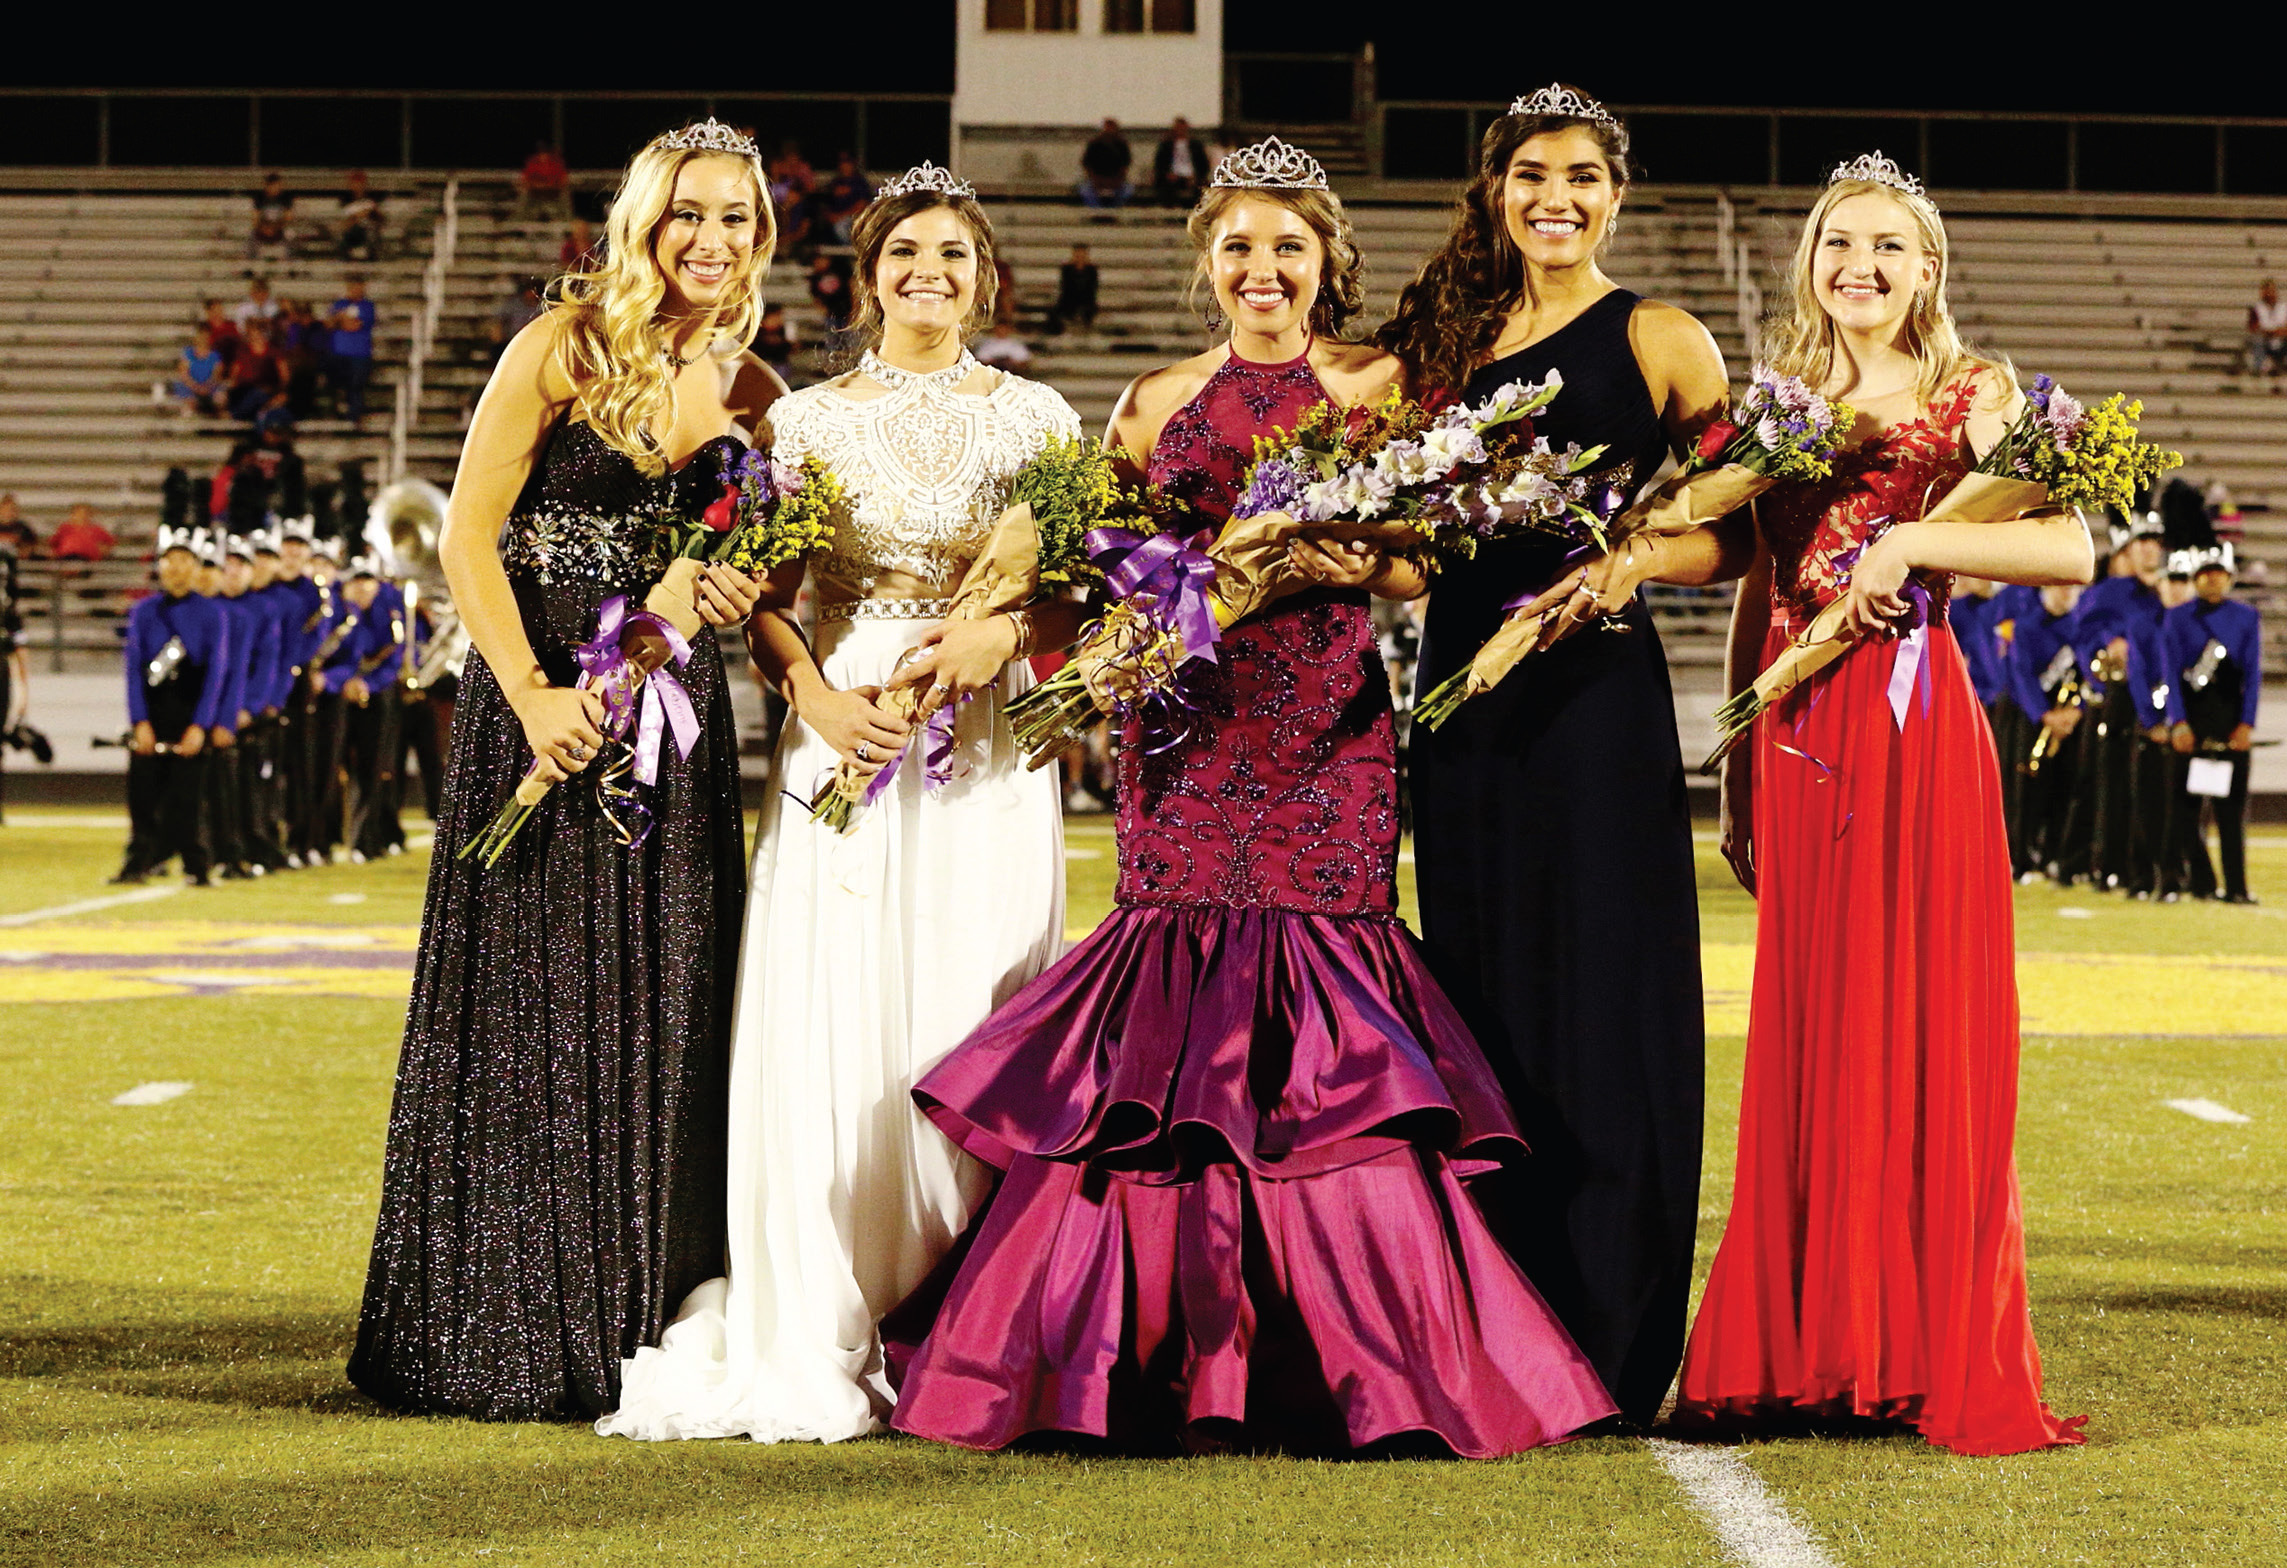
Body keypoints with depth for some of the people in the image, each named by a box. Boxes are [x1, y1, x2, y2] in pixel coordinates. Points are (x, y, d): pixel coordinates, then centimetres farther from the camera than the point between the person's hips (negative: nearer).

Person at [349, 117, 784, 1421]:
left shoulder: (755, 393, 8)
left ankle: (644, 1330, 14)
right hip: (540, 692, -4)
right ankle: (509, 1337, 9)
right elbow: (469, 534, -8)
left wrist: (737, 594, -6)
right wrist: (530, 693, -17)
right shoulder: (564, 346, -5)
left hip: (677, 706, 4)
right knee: (527, 1006, 0)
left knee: (666, 1009, 5)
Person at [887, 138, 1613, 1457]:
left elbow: (1430, 564, 5)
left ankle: (1343, 1356, -2)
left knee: (1321, 974, -9)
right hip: (1191, 723, 2)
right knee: (1184, 966, -5)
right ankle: (1186, 1361, 1)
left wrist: (1355, 564, -14)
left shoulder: (1381, 387, 8)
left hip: (1328, 729, -2)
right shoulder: (1163, 400, 13)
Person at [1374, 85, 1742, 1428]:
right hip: (1465, 683, 5)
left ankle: (1606, 1347, 2)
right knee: (1482, 990, 7)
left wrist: (1631, 562, -19)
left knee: (1600, 999, -4)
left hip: (1594, 691, -5)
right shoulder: (1460, 339, 15)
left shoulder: (1658, 342, 1)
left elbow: (1750, 528, -4)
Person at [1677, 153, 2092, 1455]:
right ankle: (1807, 1352, 9)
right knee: (1807, 1035, 3)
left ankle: (1941, 1361, 2)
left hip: (1916, 724, -4)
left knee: (1925, 1026, -4)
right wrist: (1739, 785, 13)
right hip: (1801, 736, 4)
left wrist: (1910, 539, -16)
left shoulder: (1973, 395, 4)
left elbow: (2072, 550, -9)